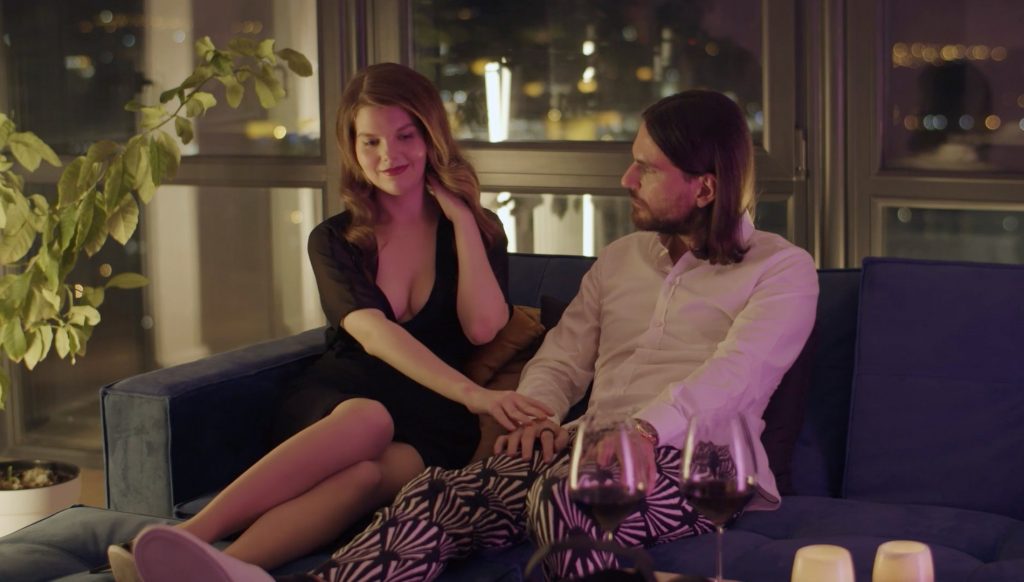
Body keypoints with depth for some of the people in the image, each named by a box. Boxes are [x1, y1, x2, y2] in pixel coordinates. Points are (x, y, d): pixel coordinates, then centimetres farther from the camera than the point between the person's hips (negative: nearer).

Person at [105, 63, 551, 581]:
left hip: (428, 429, 0)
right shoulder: (334, 241, 10)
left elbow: (483, 327, -7)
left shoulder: (477, 232, 12)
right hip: (336, 402, 0)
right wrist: (468, 393, -25)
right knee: (365, 420, -38)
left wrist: (461, 218, -1)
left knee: (364, 474, -36)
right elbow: (372, 333, -10)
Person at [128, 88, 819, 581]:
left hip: (694, 461, -4)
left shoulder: (781, 268, 7)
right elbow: (559, 360, 19)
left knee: (563, 494, -39)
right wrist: (537, 416, -5)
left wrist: (644, 430, -30)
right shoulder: (620, 260, 26)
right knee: (445, 491, -27)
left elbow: (736, 375, -12)